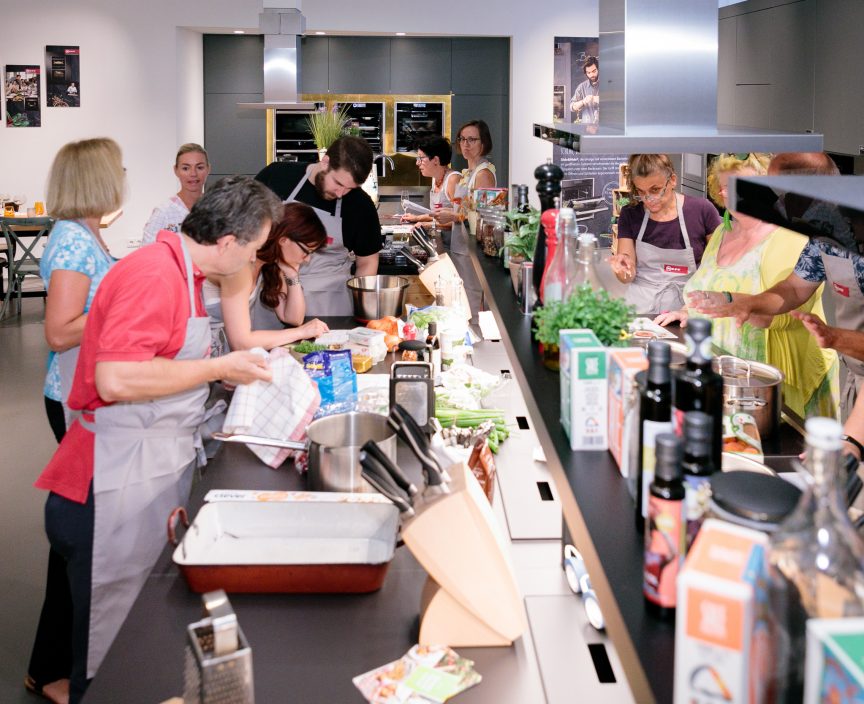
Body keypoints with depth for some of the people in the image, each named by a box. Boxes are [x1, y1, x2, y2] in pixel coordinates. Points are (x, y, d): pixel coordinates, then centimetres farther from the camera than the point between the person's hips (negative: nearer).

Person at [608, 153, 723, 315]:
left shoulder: (701, 210, -5)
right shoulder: (630, 215, 1)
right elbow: (628, 277, 3)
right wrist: (621, 268, -18)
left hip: (686, 306, -1)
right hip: (640, 309, 1)